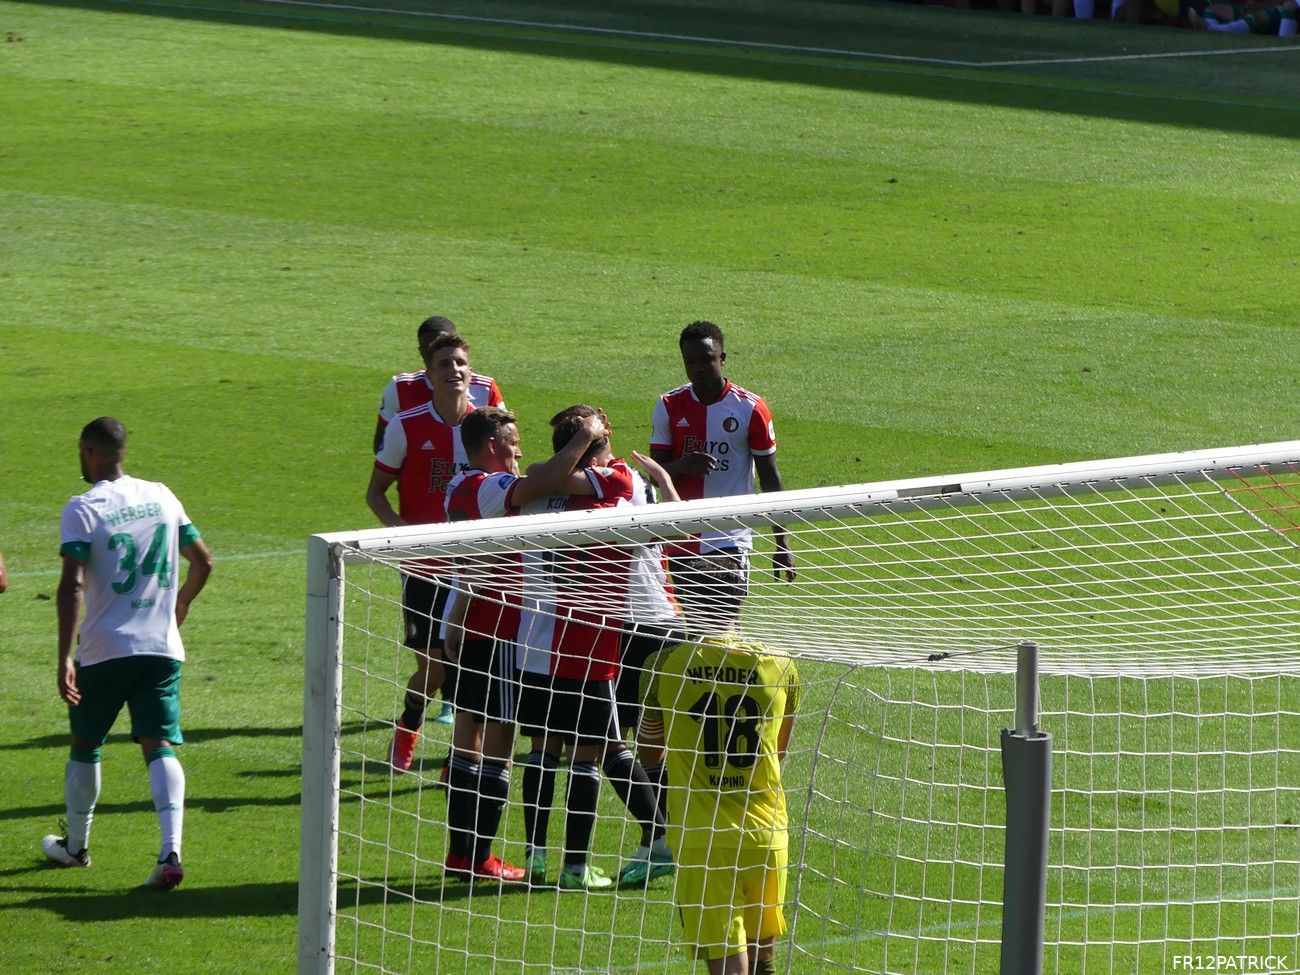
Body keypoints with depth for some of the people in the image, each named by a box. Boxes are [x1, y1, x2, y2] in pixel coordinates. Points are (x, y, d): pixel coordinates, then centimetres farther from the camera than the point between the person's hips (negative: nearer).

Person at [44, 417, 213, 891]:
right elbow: (202, 561, 13)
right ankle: (170, 851, -21)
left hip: (104, 651, -3)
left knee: (85, 745, 17)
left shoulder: (83, 509, -9)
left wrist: (65, 657, -22)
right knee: (160, 747, -2)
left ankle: (75, 845, 32)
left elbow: (73, 585, -19)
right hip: (162, 647, 3)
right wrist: (180, 604, 32)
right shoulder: (161, 496, 6)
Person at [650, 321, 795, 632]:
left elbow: (770, 478, 2)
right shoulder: (669, 406, 4)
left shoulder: (750, 408, -3)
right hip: (680, 541, 3)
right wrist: (681, 466, -20)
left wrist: (782, 543, 0)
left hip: (731, 539, -3)